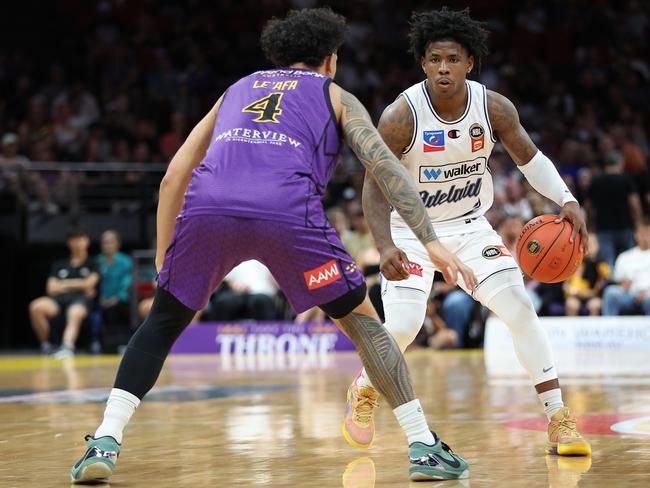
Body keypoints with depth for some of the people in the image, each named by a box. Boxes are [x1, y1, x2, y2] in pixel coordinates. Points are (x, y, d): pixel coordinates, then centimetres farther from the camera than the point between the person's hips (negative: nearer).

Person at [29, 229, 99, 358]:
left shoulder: (92, 264, 19)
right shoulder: (59, 265, 24)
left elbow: (89, 283, 3)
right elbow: (52, 288, 12)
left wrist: (65, 284, 9)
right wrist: (79, 285, 5)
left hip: (81, 299, -3)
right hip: (60, 298, 3)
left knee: (75, 314, -41)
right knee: (36, 306, -30)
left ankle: (67, 347, -65)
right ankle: (45, 344, -15)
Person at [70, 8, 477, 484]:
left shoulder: (237, 90, 37)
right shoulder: (336, 96, 29)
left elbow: (174, 176, 30)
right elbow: (384, 165, 12)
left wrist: (163, 262, 34)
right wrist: (431, 240, 7)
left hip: (208, 205, 2)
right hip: (287, 209, -2)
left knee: (162, 323, 22)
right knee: (362, 320, 15)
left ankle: (105, 443, 9)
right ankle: (424, 446, 10)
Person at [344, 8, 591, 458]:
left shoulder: (495, 108, -14)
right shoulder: (401, 116, -23)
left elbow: (528, 156, 2)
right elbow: (376, 185, -17)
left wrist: (566, 200, -14)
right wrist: (386, 247, -31)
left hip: (470, 226, 3)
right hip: (412, 230, -3)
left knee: (520, 308, -12)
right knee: (402, 325, -17)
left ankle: (560, 420, -5)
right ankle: (364, 391, 17)